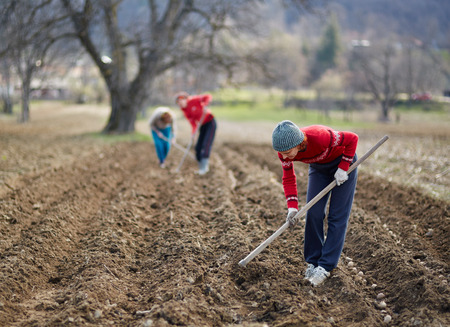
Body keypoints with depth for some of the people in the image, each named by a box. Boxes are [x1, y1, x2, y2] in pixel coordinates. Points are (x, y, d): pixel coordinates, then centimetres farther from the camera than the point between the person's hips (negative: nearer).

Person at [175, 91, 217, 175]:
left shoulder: (193, 100, -16)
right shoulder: (184, 110, 0)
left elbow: (208, 97, -24)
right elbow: (192, 122, -6)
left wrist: (204, 106, -40)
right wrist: (194, 133, -22)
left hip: (210, 122, -7)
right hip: (203, 126, 7)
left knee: (206, 144, -18)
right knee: (198, 147, 1)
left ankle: (204, 166, -21)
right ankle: (201, 166, 11)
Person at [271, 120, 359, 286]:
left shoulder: (320, 137, -42)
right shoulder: (285, 150, -25)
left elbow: (352, 138, -25)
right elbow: (289, 179, -12)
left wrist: (343, 168, -23)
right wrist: (292, 207, -23)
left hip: (343, 161, -4)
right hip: (318, 167, 5)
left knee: (337, 216, -7)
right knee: (313, 213, -3)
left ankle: (325, 266, -3)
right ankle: (313, 261, 9)